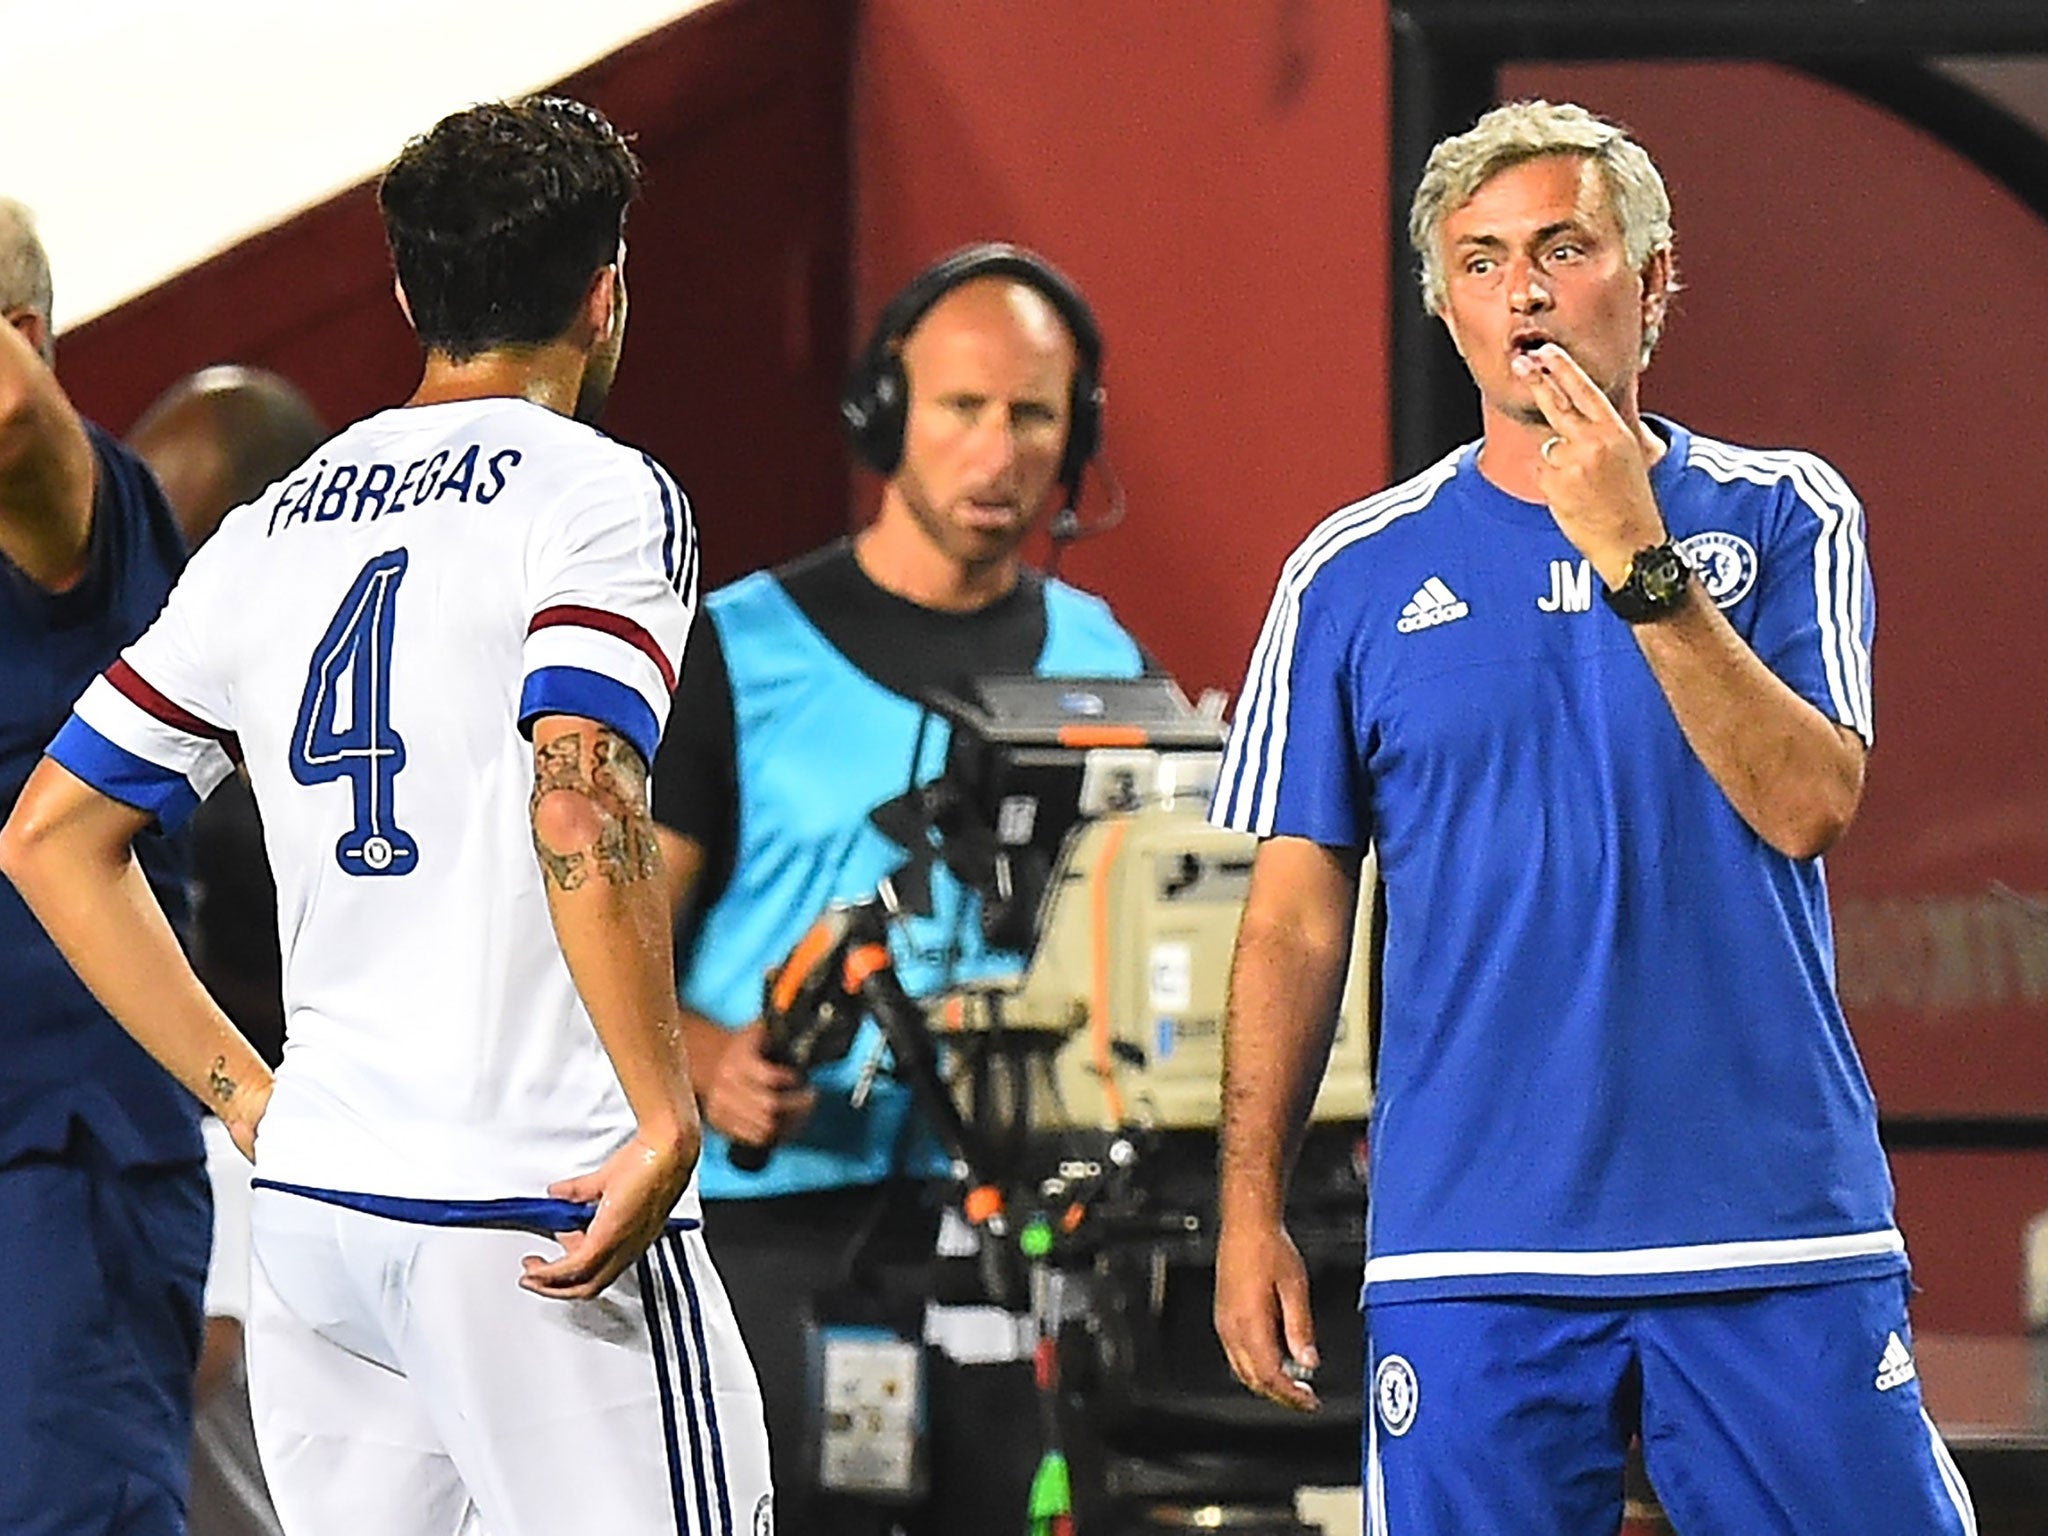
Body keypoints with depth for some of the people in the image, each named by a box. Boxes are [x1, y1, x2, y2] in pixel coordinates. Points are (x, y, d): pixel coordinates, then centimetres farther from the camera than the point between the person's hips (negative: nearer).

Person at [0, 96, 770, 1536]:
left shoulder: (270, 529, 14)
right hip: (538, 1218, -7)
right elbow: (579, 804, -21)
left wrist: (246, 1094, 17)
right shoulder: (598, 493, -5)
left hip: (306, 1201, 7)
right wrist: (665, 1120, -18)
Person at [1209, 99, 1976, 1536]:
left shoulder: (1783, 517, 6)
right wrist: (1251, 1211, 3)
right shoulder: (1355, 575, 8)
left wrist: (1640, 559, -15)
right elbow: (1298, 918, 9)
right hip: (1471, 1249, 1)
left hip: (1781, 1245, -1)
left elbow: (1805, 804, -8)